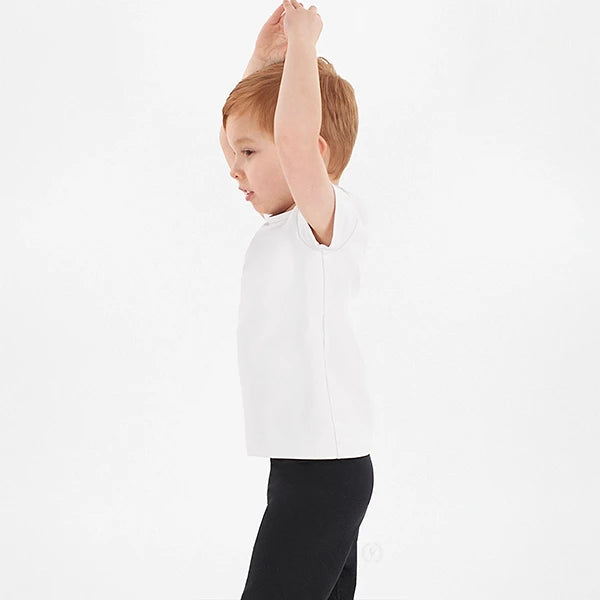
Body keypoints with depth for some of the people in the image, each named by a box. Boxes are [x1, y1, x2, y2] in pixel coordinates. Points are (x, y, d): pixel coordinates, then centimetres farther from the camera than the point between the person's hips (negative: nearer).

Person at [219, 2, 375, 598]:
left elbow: (295, 137, -34)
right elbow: (232, 135, 25)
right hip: (307, 462, 10)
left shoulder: (333, 217, -14)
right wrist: (263, 58, 15)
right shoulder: (284, 222, 12)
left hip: (325, 465, -10)